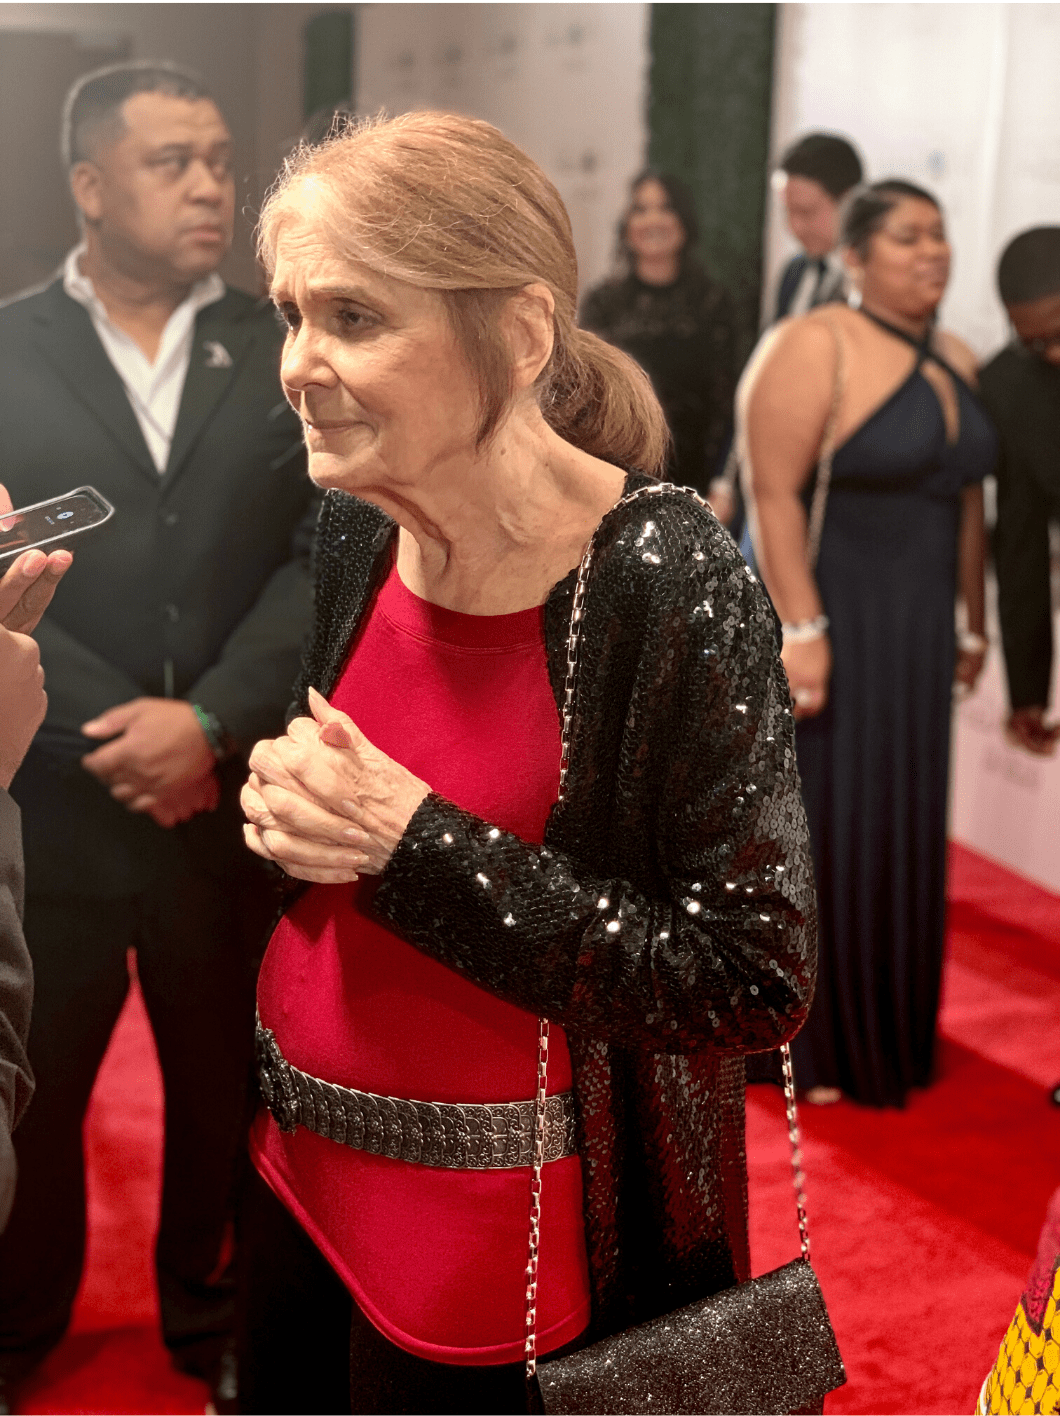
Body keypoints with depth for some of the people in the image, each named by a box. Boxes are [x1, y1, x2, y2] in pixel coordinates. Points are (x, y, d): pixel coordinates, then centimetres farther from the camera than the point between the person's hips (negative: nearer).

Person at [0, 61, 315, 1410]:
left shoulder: (289, 357, 3)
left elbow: (322, 562, -5)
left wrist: (211, 719, -16)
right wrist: (109, 737, -14)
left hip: (236, 800, 1)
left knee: (228, 1085, 14)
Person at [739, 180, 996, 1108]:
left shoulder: (957, 363, 10)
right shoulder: (815, 347, -12)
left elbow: (967, 500, 15)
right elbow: (774, 491, -18)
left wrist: (973, 623, 14)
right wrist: (801, 629, -22)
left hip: (917, 638, 7)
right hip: (830, 623, -7)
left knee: (902, 832, 15)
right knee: (819, 826, 3)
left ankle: (887, 1031, 31)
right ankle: (803, 1041, 19)